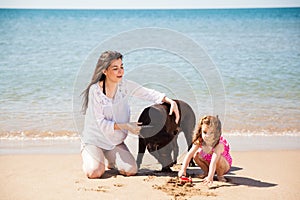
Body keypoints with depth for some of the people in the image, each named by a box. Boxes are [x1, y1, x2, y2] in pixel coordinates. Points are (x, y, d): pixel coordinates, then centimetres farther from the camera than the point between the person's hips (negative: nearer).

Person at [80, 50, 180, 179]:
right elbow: (102, 123, -20)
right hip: (94, 139, -4)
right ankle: (87, 156, 12)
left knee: (131, 170, -15)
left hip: (115, 141, 4)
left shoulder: (125, 85, -8)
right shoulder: (95, 91, -20)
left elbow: (149, 94, -4)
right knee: (95, 172, -24)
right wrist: (126, 126, -26)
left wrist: (171, 102, -19)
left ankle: (112, 160, 18)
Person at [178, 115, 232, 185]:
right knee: (196, 155, -15)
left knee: (218, 158, -36)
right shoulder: (199, 141, -22)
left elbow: (214, 161, -49)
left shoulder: (219, 144, -37)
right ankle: (206, 172, 7)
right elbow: (189, 154, -25)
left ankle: (220, 175, -7)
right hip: (208, 162, 5)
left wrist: (210, 178, -59)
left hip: (224, 164, -5)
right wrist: (183, 170, -36)